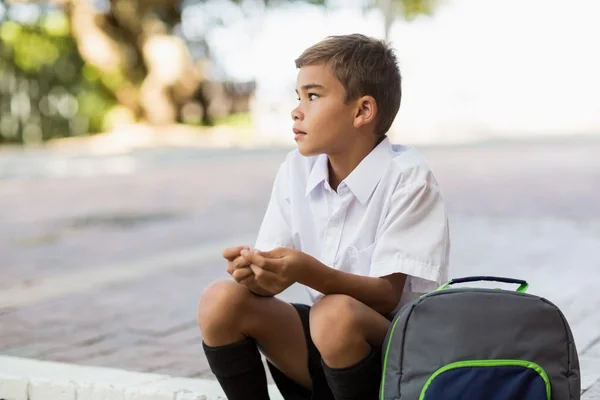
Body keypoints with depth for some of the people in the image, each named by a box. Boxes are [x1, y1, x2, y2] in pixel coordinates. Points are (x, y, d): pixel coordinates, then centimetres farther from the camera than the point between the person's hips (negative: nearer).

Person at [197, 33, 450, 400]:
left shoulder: (407, 177, -15)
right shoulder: (297, 169, 1)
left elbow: (388, 296, -20)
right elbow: (272, 278, -2)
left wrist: (309, 272, -36)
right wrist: (255, 272, -26)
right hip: (326, 347, 5)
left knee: (335, 313, -35)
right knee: (221, 300, -15)